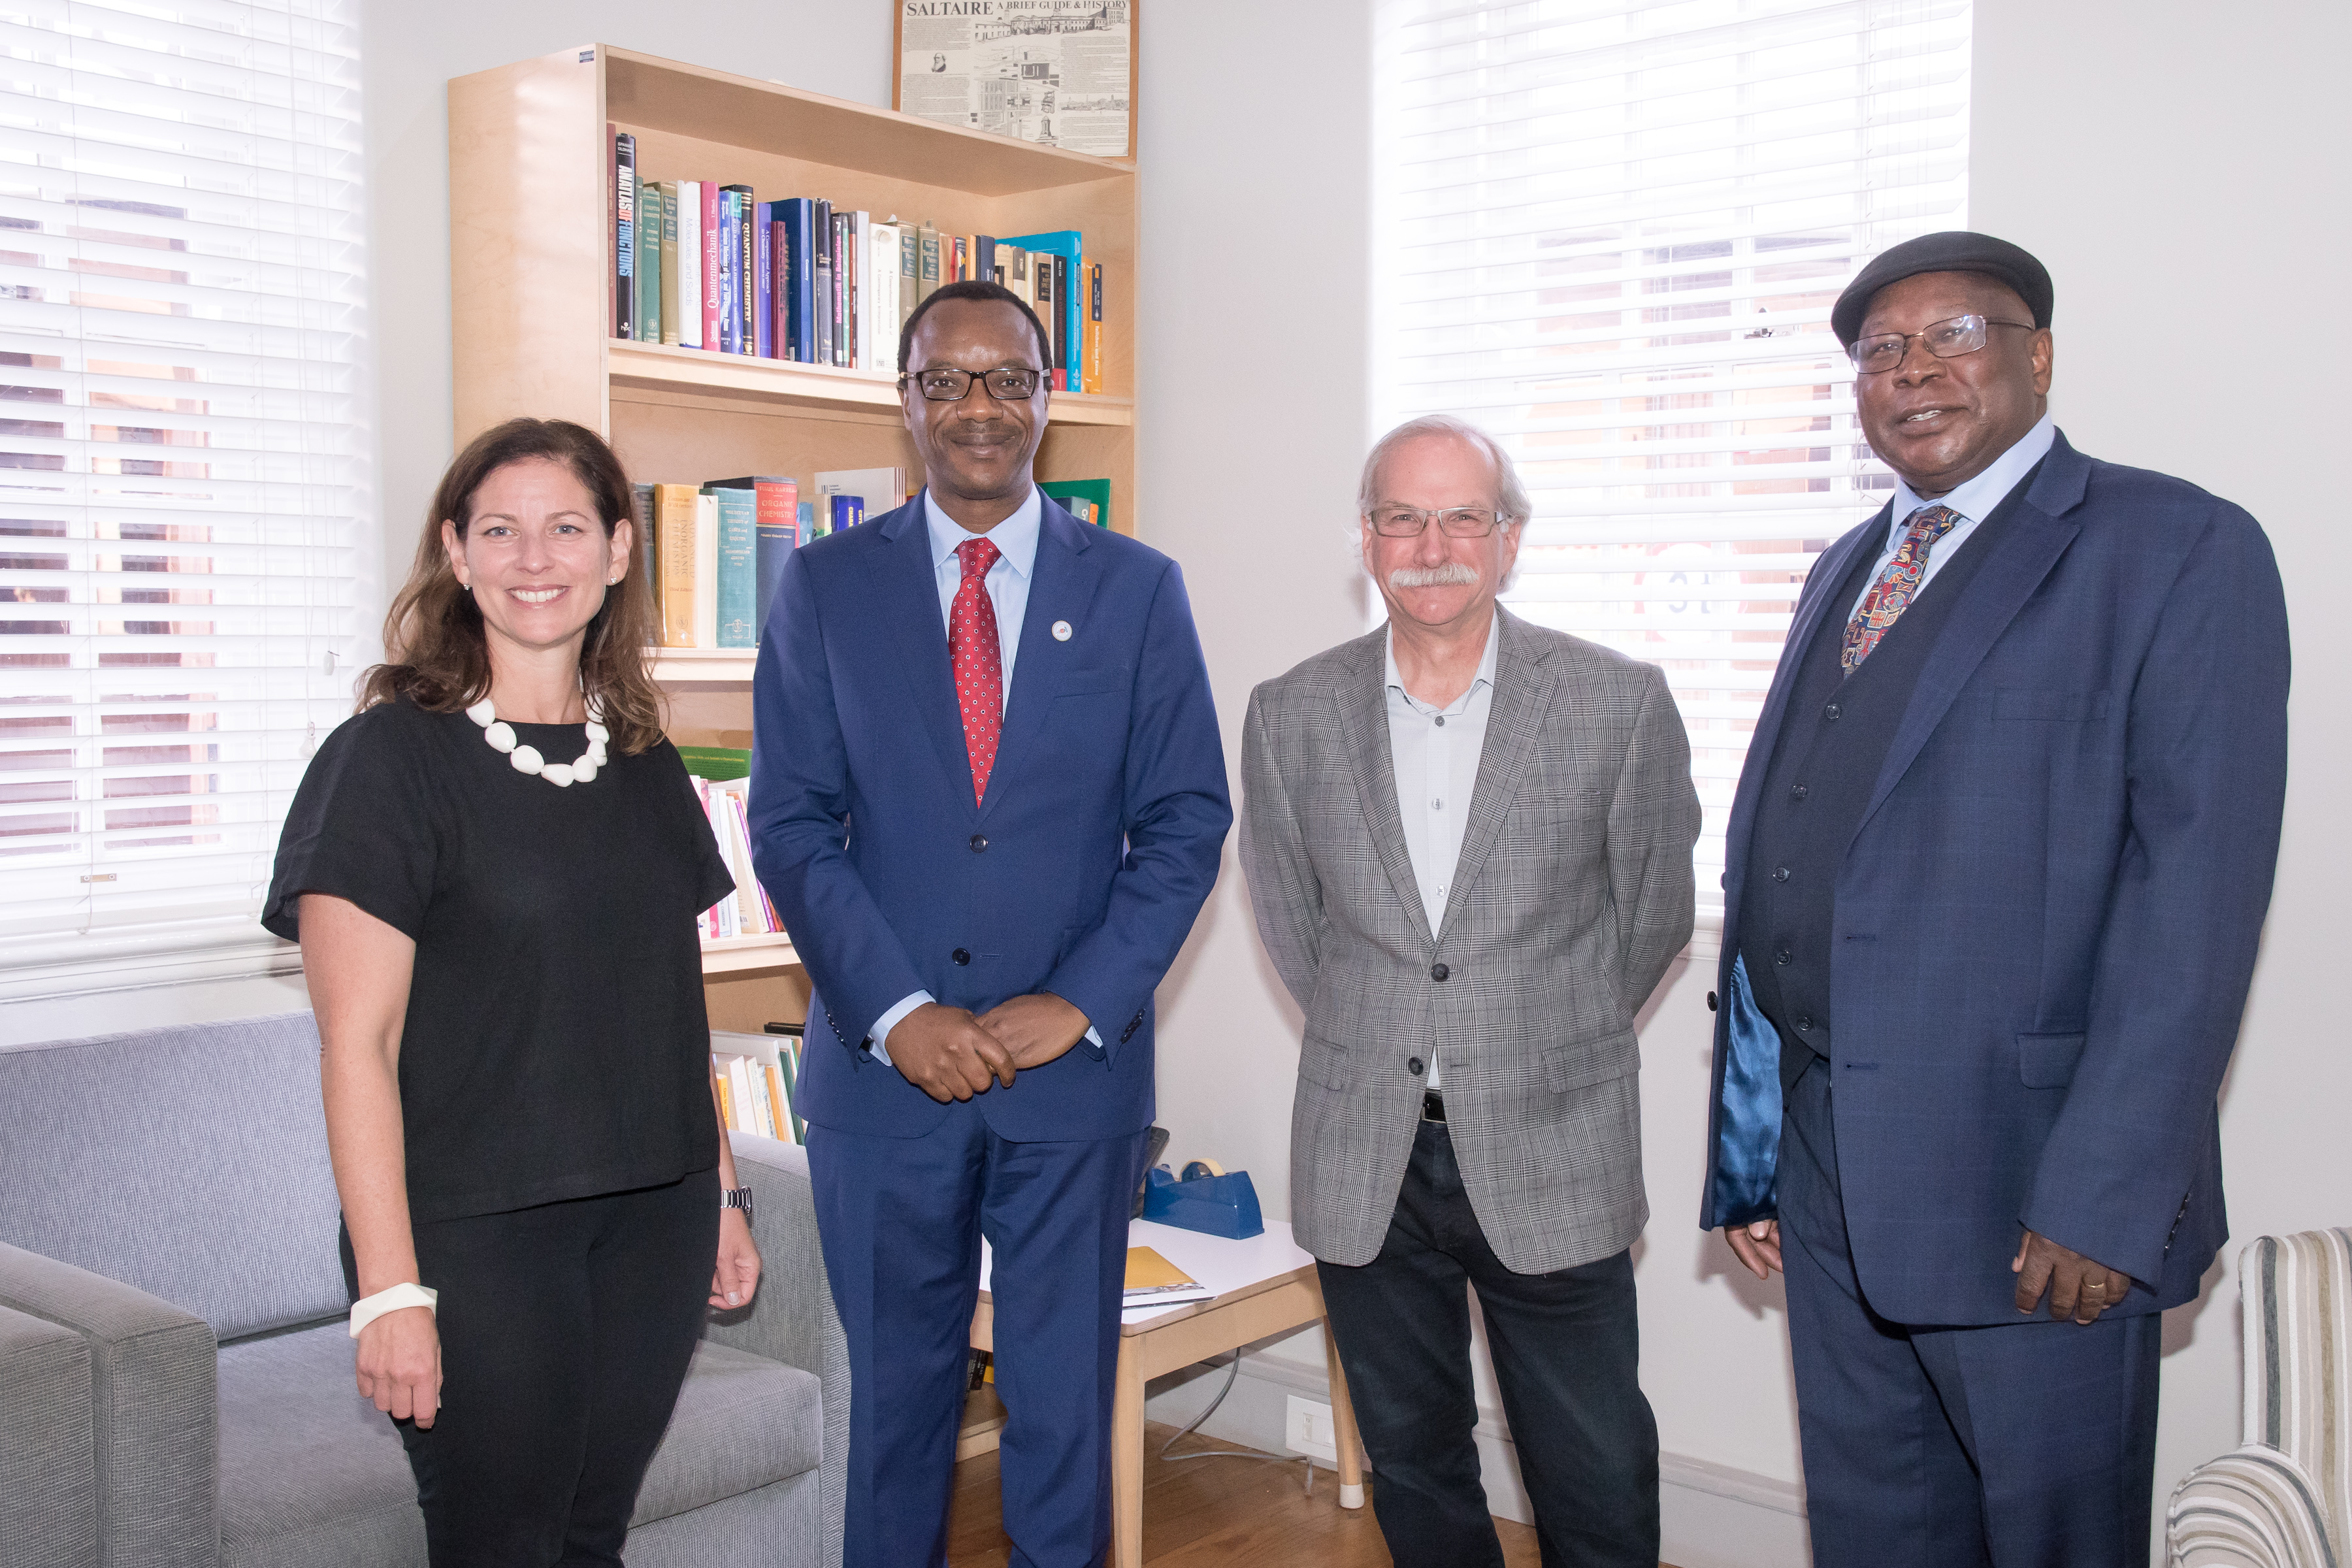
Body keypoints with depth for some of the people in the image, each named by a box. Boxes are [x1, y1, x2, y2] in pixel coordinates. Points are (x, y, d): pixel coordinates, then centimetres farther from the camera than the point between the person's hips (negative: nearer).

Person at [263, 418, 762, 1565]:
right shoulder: (391, 758, -9)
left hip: (652, 1219, 5)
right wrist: (390, 1290, -16)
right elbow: (357, 1043, -13)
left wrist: (721, 1193, 15)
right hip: (473, 1233, -5)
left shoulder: (646, 767, 9)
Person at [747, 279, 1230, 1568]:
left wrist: (1080, 1004, -10)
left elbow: (1186, 823, 0)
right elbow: (791, 824, -2)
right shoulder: (826, 586, 3)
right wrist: (899, 1014, -12)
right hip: (882, 1066, 0)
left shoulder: (1138, 588, 4)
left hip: (1078, 1067, 0)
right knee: (897, 1396, 13)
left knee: (1065, 1401, 10)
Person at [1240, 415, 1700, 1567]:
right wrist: (1377, 1040, 10)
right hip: (1361, 1162, 2)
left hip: (1552, 1158, -2)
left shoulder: (1621, 703, -6)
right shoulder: (1291, 714, 0)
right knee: (1412, 1469, 17)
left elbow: (1653, 916, 5)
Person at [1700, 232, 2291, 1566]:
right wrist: (1750, 1147, 12)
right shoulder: (1845, 574, 15)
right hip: (1826, 1170, 7)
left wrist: (2107, 1195, -20)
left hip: (2026, 1180, -6)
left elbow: (2197, 895, -15)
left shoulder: (2179, 551, -7)